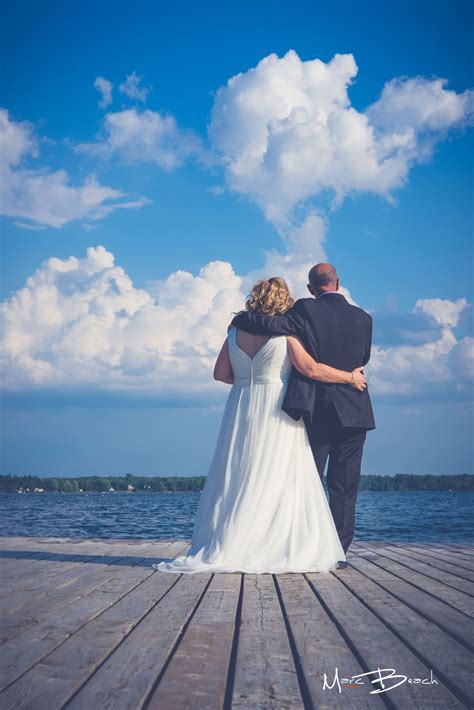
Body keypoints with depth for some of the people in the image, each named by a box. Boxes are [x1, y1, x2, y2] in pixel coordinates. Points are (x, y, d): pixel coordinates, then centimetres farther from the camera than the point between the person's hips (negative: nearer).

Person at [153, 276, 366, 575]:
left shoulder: (236, 332, 7)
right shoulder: (286, 333, -6)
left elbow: (220, 372, 7)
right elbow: (311, 369, -12)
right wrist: (350, 377, -2)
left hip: (241, 410, 5)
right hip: (276, 413, -4)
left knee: (238, 479, 8)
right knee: (278, 480, -1)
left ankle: (227, 550, 8)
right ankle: (280, 550, -1)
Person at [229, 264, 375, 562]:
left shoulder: (306, 310, -6)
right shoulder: (363, 318, 4)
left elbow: (271, 324, -18)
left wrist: (239, 319, 0)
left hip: (314, 411, -1)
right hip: (353, 412, 1)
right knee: (344, 487, 7)